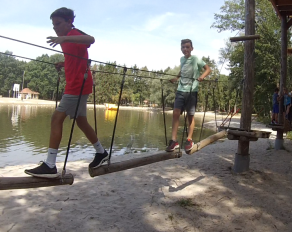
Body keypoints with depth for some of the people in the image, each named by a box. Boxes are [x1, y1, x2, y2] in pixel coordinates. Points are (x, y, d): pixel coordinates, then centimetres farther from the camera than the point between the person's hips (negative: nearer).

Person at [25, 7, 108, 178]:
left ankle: (50, 166, -15)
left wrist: (64, 39, -45)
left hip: (78, 85, -11)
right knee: (81, 121, 16)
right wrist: (63, 64, 12)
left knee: (57, 118, -15)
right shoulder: (68, 39, 20)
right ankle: (101, 152, 30)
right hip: (76, 85, 11)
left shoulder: (74, 34, -10)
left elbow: (90, 40, -33)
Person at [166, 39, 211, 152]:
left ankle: (189, 140, 14)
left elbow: (208, 69, 0)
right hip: (180, 90, 4)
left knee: (190, 116, 1)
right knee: (175, 113, -9)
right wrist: (176, 77, 15)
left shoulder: (196, 59, -3)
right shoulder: (182, 59, 11)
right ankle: (174, 141, -7)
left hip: (192, 91, -4)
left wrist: (202, 76, -18)